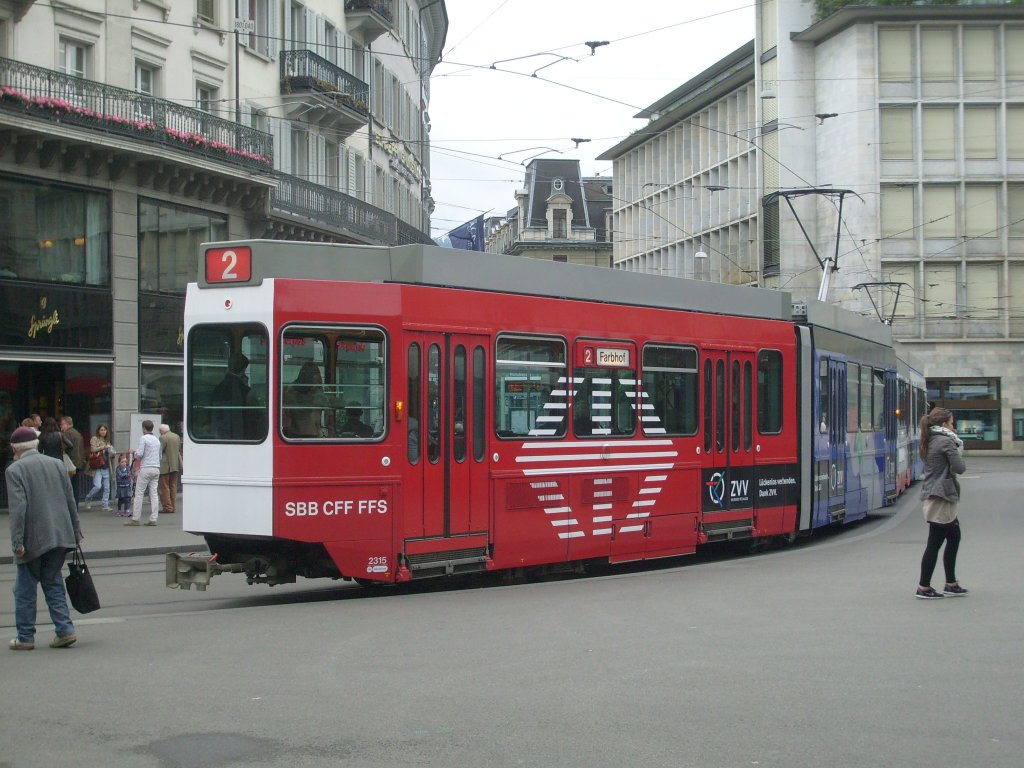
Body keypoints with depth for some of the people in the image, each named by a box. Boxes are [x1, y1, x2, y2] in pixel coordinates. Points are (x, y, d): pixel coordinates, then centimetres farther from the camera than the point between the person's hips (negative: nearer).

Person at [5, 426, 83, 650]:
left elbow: (17, 508, -16)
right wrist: (76, 532, 18)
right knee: (53, 584, 13)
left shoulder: (14, 470, -8)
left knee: (25, 589, 7)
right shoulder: (57, 464, 8)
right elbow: (70, 501, 11)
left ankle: (25, 637, 11)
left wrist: (17, 541, -16)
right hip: (59, 537, 5)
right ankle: (65, 630, 4)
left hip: (33, 540, -5)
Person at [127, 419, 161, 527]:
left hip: (146, 468, -6)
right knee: (153, 493, 4)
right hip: (156, 468, 7)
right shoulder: (157, 440, 16)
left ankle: (135, 519, -4)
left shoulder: (143, 438, -6)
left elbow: (139, 454, -15)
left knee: (139, 493, -3)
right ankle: (153, 519, 0)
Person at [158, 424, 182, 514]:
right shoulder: (177, 437, 9)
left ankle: (167, 507, -3)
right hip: (176, 465, 8)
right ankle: (173, 506, 15)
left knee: (165, 487, -1)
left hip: (165, 466, -7)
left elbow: (159, 452, -14)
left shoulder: (163, 438, -13)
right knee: (173, 486, 13)